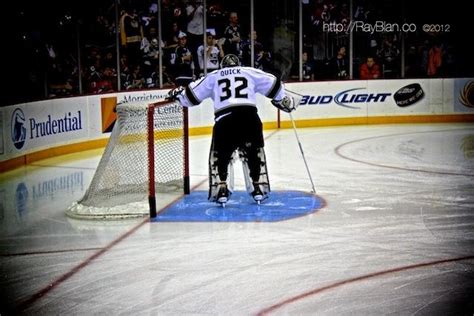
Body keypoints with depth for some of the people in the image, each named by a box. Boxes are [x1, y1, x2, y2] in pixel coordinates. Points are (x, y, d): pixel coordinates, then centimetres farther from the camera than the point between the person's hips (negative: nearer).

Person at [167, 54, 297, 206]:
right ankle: (259, 188, 18)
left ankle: (221, 189, 9)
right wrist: (284, 100, 34)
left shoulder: (213, 76, 20)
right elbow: (273, 84, 19)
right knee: (254, 153, 22)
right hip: (249, 117, 1)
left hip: (224, 120, 0)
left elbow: (192, 94, 20)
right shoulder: (251, 73, 20)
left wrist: (178, 93, 39)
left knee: (219, 155, 19)